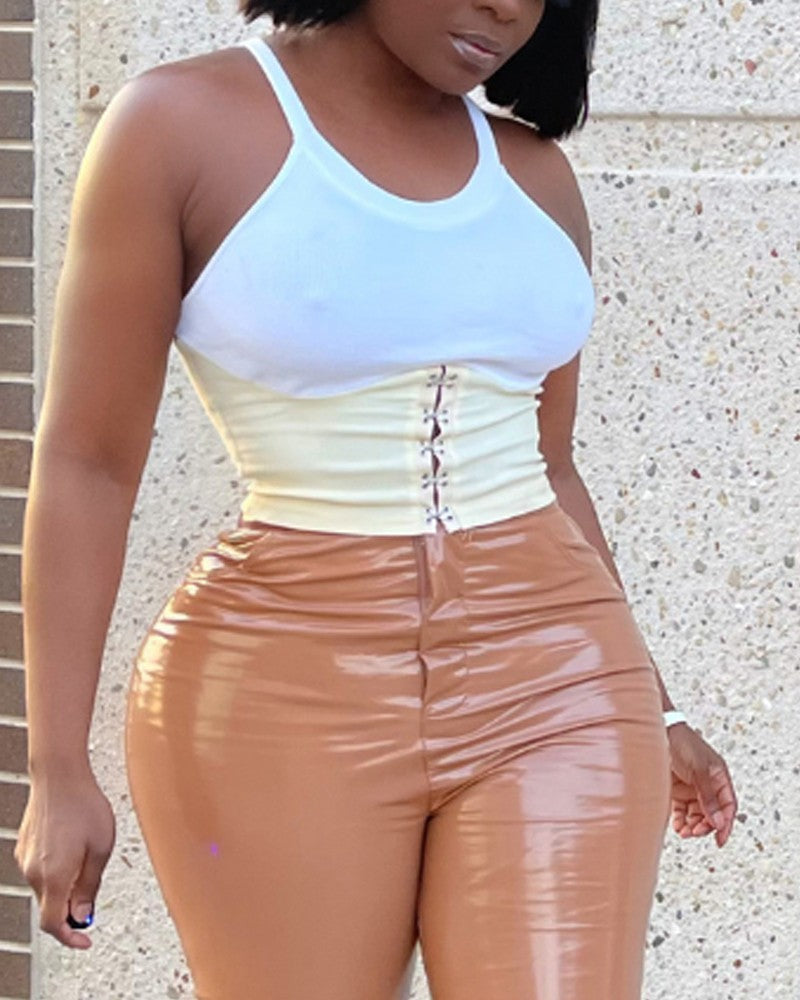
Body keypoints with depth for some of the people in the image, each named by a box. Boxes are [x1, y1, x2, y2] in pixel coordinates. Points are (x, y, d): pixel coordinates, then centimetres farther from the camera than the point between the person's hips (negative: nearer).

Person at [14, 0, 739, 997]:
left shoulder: (533, 174, 8)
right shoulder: (181, 125, -5)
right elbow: (86, 465, -5)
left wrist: (649, 710, 22)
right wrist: (58, 767, -8)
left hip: (546, 688, 4)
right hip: (287, 702, -3)